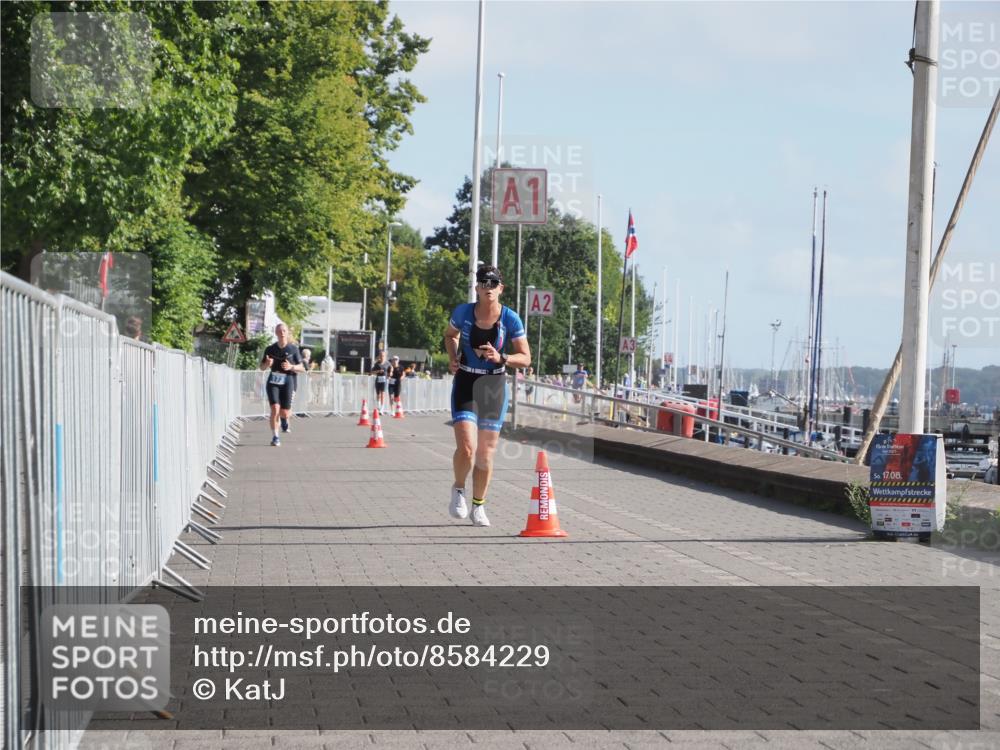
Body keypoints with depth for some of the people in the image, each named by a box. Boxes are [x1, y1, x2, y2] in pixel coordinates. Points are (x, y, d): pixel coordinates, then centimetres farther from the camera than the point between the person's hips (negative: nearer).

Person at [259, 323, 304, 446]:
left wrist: (291, 367, -16)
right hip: (273, 382, 0)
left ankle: (284, 419, 40)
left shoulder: (293, 349, -1)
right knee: (275, 408, -16)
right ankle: (275, 437, -6)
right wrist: (267, 364, -13)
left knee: (284, 412, 0)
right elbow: (262, 367, 11)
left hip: (287, 382, 0)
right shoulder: (270, 349, 1)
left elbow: (301, 368, 4)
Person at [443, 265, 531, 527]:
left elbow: (525, 358, -5)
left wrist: (501, 358, -23)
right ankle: (458, 490, 14)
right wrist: (452, 358, -2)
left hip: (494, 387, 1)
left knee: (486, 453, 6)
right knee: (466, 448, -16)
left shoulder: (510, 319, -8)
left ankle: (478, 507, 25)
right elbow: (450, 334, 16)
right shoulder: (463, 312, -6)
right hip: (465, 384, -1)